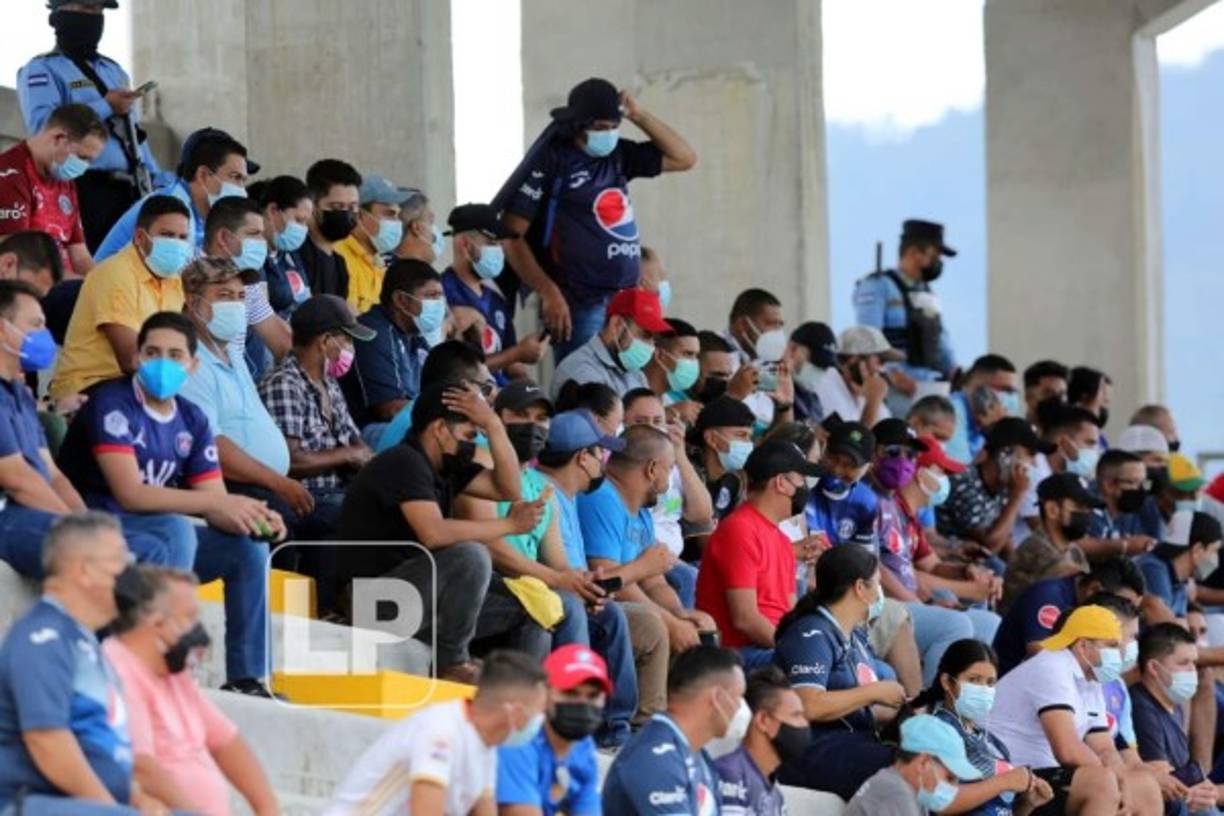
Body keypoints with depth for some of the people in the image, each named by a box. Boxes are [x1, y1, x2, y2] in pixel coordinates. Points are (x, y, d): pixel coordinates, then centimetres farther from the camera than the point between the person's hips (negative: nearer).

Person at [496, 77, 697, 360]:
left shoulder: (618, 155, 14)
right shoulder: (551, 161, -5)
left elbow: (684, 158, 20)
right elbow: (511, 236, -8)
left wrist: (640, 116, 8)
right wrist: (548, 293, -16)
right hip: (580, 306, -6)